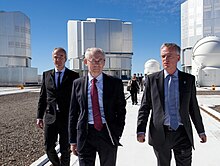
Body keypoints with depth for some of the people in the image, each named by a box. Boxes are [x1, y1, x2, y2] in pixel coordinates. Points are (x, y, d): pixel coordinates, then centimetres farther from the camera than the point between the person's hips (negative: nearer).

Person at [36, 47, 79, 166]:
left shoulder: (73, 76, -2)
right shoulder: (46, 75, 6)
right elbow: (42, 97, 8)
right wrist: (39, 116, 5)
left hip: (67, 118, -2)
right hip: (50, 117, 2)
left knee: (65, 149, 10)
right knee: (49, 148, 8)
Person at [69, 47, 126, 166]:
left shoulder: (115, 83, -1)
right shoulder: (77, 84, 3)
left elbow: (121, 110, 4)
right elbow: (73, 113, 5)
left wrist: (118, 133, -3)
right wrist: (73, 140, 3)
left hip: (108, 134, 0)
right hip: (85, 134, 0)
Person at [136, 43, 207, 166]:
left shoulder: (189, 79, 2)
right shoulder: (152, 79, -1)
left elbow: (193, 107, 8)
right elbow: (145, 107, 0)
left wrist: (201, 131, 13)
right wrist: (141, 130, -7)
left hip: (183, 133, 1)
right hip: (160, 134, 0)